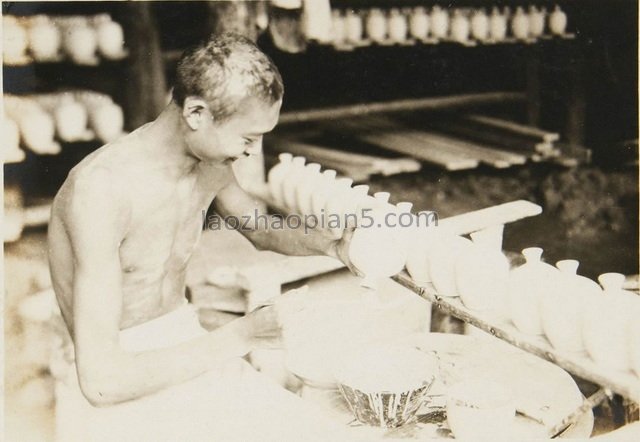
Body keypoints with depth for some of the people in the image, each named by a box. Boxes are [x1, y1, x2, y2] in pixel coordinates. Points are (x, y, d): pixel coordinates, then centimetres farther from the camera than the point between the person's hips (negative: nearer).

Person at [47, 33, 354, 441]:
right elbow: (101, 381, -32)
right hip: (125, 383, -7)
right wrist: (239, 337, -27)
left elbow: (261, 229, 19)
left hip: (187, 341, 7)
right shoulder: (103, 189, -28)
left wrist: (333, 246, -2)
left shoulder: (211, 165, -4)